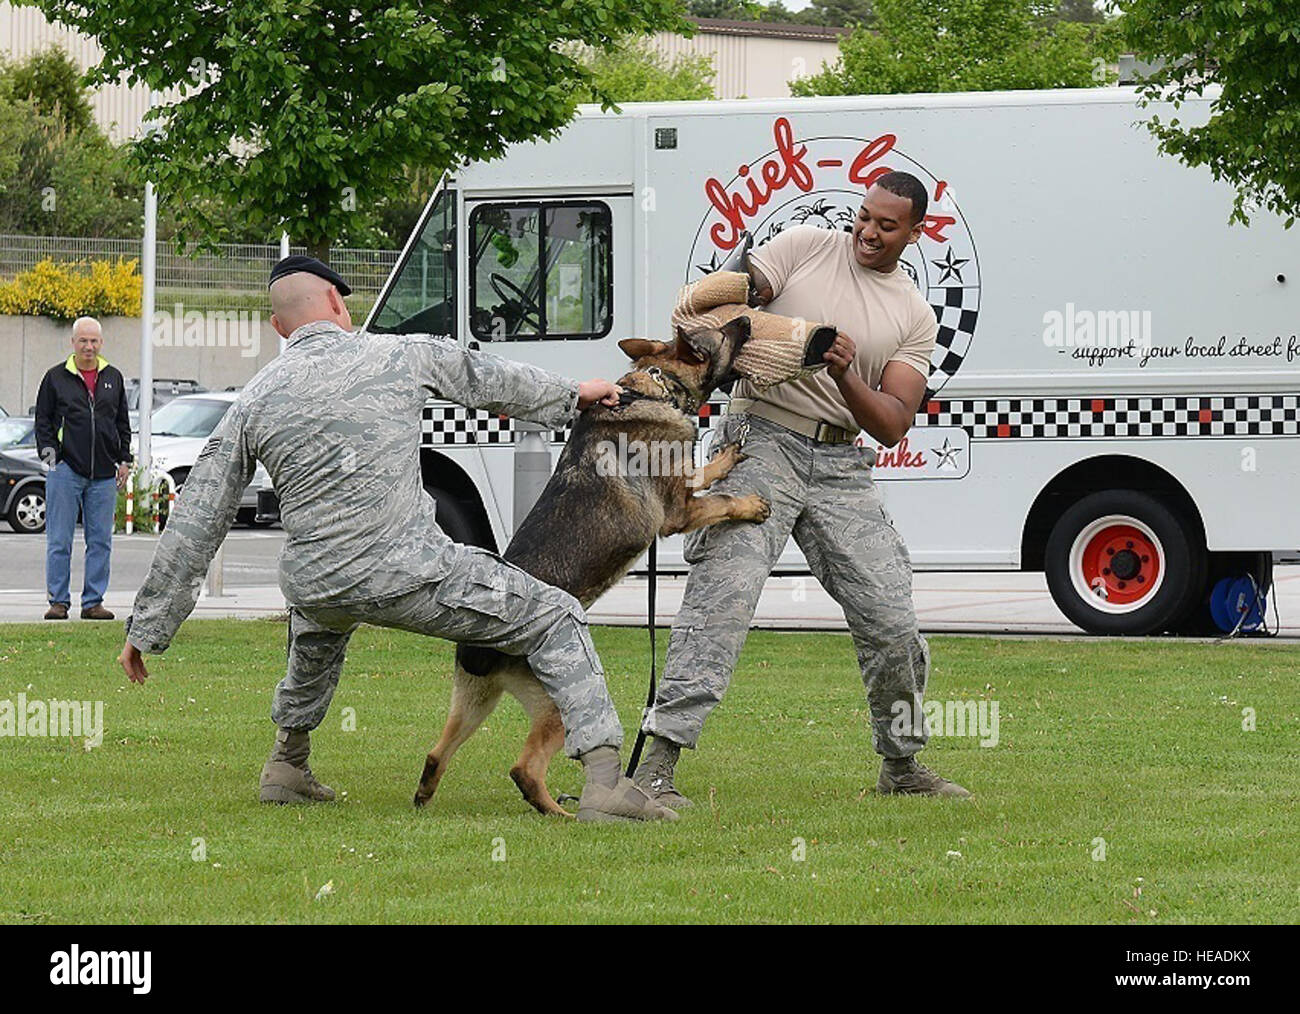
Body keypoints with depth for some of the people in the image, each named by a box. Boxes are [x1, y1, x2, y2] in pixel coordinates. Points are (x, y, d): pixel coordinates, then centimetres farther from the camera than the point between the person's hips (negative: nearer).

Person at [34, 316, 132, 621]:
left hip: (103, 474, 3)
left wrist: (124, 460, 11)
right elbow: (42, 420, 6)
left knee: (100, 542, 3)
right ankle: (58, 601, 3)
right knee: (59, 542, -2)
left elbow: (123, 423, 18)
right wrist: (47, 449, -7)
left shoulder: (113, 378, 12)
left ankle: (93, 601, 9)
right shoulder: (56, 378, 4)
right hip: (65, 470, -3)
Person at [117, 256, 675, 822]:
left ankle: (287, 766, 46)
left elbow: (195, 524, 6)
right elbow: (489, 381, 19)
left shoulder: (254, 400, 6)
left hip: (319, 589, 4)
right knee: (557, 621, 9)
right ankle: (603, 781, -5)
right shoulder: (402, 355, 1)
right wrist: (573, 394, 38)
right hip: (411, 576, -4)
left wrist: (147, 627, 13)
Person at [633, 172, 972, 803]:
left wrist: (845, 375, -16)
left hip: (841, 467, 4)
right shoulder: (806, 247, 6)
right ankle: (658, 763, -26)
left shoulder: (915, 318, 11)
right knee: (725, 591, -21)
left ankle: (902, 766, 25)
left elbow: (893, 426, 2)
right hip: (762, 442, -4)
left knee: (890, 619, 2)